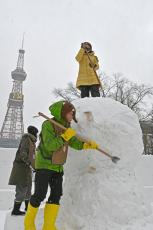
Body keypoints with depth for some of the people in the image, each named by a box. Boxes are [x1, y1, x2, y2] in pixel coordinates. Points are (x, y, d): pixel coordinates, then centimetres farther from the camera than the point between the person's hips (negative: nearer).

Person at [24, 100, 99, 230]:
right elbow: (50, 145, -27)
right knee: (40, 194, -4)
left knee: (57, 195, 4)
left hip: (58, 167, 7)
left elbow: (75, 143, 9)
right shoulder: (48, 125, -17)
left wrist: (88, 145, -7)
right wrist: (65, 136, -30)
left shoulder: (66, 127, 6)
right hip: (44, 165, -7)